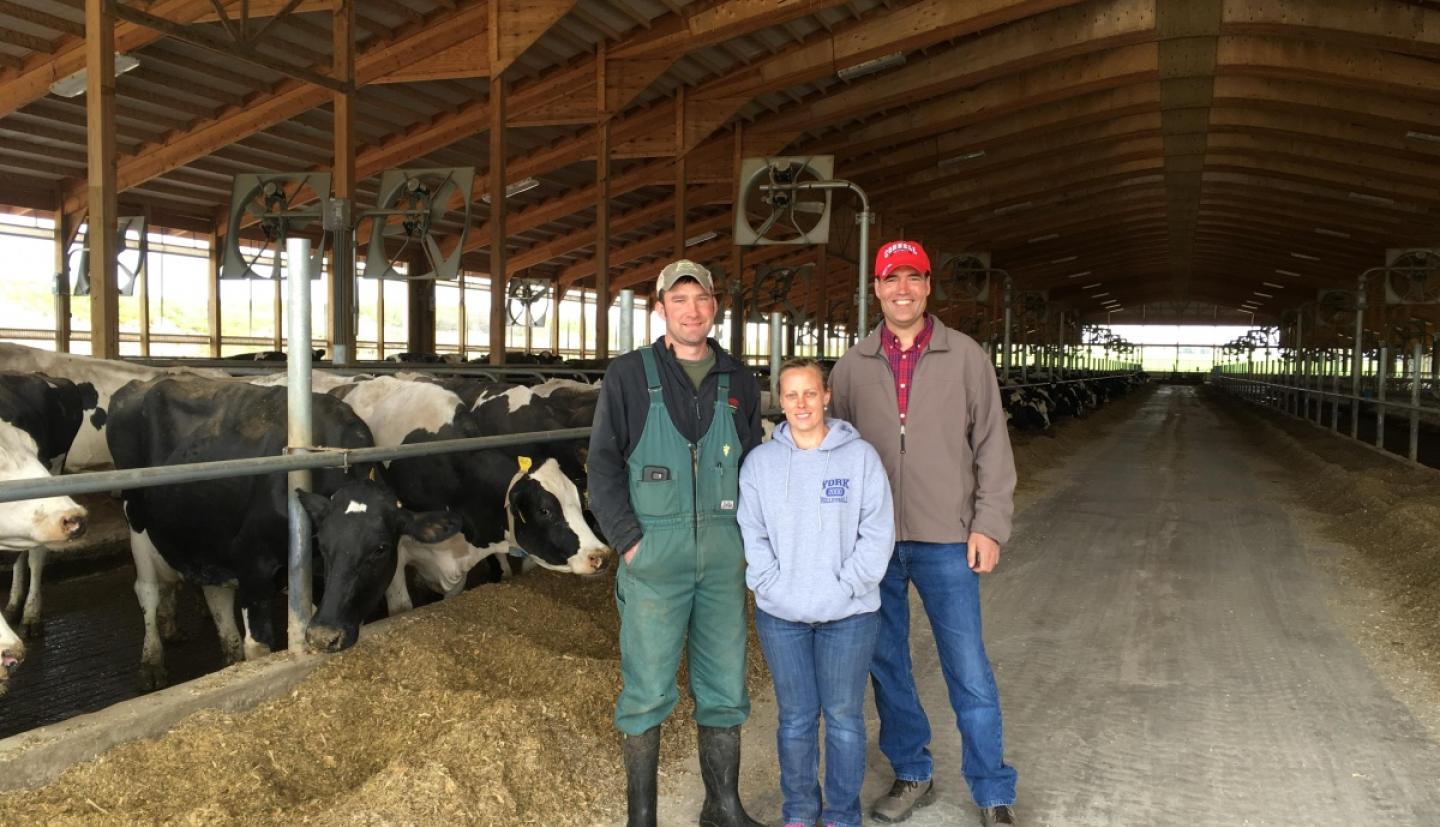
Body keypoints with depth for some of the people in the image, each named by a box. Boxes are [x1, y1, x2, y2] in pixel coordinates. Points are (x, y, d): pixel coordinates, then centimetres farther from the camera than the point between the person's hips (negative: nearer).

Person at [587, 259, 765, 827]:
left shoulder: (737, 381, 9)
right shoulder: (629, 375, -1)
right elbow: (603, 465, -3)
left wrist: (750, 535, 6)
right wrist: (630, 541, -10)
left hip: (724, 555, 4)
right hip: (653, 554, -3)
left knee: (725, 689, 10)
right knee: (647, 691, 2)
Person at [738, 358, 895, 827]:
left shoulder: (860, 457, -5)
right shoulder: (760, 462, 2)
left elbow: (878, 533, -6)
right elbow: (751, 534, 1)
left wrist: (847, 589, -13)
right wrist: (773, 586, -10)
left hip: (848, 615, -1)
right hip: (780, 616, 2)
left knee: (843, 717, 9)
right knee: (796, 717, 12)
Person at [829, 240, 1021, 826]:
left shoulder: (965, 357, 0)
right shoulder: (853, 365, 5)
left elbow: (991, 447, 1)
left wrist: (989, 525, -5)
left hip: (945, 540, -2)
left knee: (968, 670, 1)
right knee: (886, 663, 12)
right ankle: (911, 775, 30)